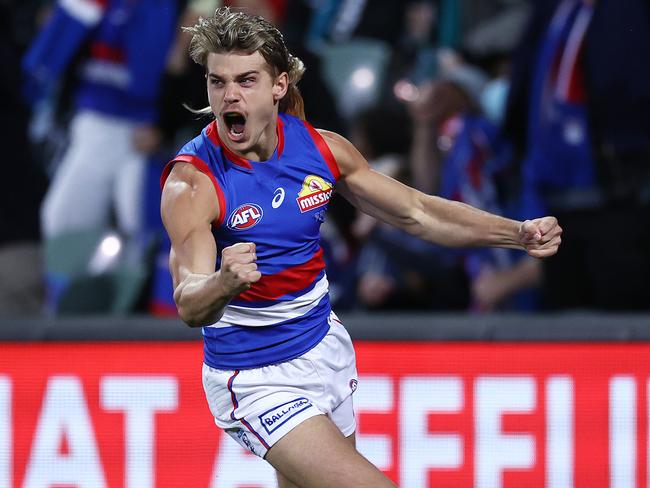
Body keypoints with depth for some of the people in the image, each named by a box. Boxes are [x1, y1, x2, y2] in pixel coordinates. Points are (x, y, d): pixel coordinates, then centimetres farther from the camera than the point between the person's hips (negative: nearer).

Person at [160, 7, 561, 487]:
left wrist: (518, 232, -4)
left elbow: (417, 212, 7)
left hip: (326, 351, 6)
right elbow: (190, 307, -32)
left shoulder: (320, 148, -5)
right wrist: (223, 284, -55)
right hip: (256, 382, -6)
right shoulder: (192, 181, -21)